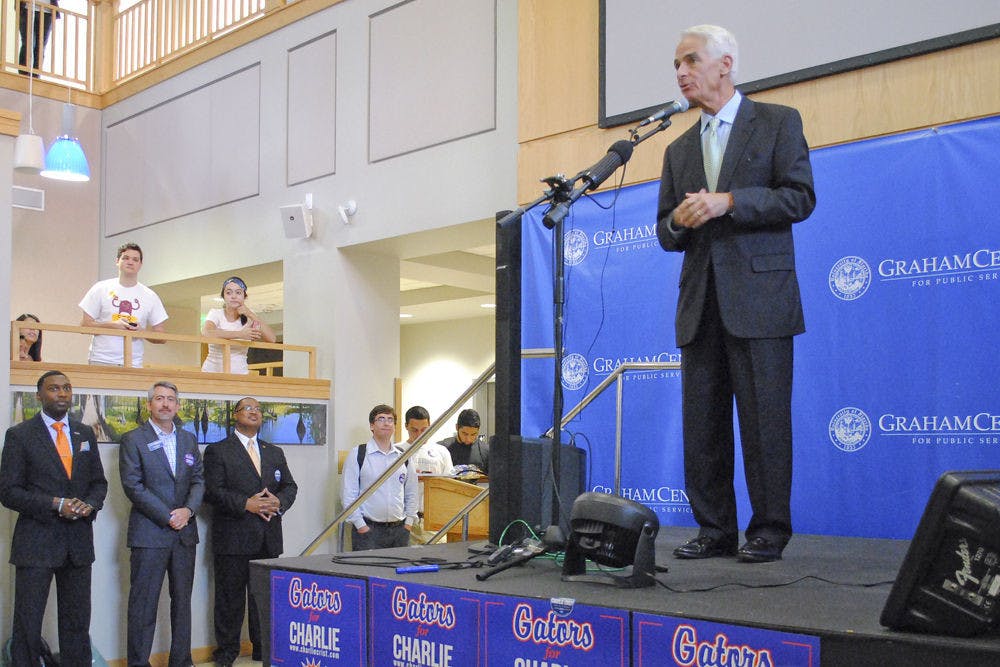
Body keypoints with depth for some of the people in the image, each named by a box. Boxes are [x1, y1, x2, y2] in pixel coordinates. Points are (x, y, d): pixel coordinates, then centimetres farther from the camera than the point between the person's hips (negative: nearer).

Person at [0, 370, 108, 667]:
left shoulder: (86, 434, 11)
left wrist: (90, 504, -7)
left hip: (78, 542, 4)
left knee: (77, 623, 11)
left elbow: (99, 482, 15)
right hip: (36, 542, -4)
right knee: (27, 624, 2)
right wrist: (55, 505, -17)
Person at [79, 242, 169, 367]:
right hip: (101, 361, -1)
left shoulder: (150, 296, 9)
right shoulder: (101, 289, 6)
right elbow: (85, 325, 3)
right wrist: (112, 325, -12)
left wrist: (141, 331, -11)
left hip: (133, 363, 1)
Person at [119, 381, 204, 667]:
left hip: (184, 533, 5)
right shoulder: (133, 440, -2)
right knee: (144, 603, -1)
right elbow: (133, 485, -9)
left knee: (182, 600, 10)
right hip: (149, 533, -5)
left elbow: (198, 480, 11)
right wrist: (168, 516, -13)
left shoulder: (188, 439, 14)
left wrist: (188, 510, -8)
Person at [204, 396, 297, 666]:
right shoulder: (218, 451, 1)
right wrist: (245, 504, -18)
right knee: (230, 600, 1)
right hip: (233, 539, -4)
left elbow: (290, 486, 15)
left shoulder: (275, 453, 18)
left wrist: (279, 501, -7)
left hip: (269, 540, 5)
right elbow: (212, 491, -8)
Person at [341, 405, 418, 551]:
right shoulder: (357, 454, -2)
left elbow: (411, 492, 16)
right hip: (368, 529, -4)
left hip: (400, 529, 4)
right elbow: (348, 494, -4)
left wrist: (409, 521, 7)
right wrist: (360, 525, -9)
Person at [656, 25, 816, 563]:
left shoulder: (778, 123, 6)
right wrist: (678, 221, -3)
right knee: (702, 423, 5)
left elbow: (800, 196, -6)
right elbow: (666, 233, 20)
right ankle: (715, 529, 13)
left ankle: (769, 529, 6)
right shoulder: (679, 149, 21)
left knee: (764, 419, -4)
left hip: (759, 296, -5)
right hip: (700, 302, 5)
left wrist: (727, 202, -15)